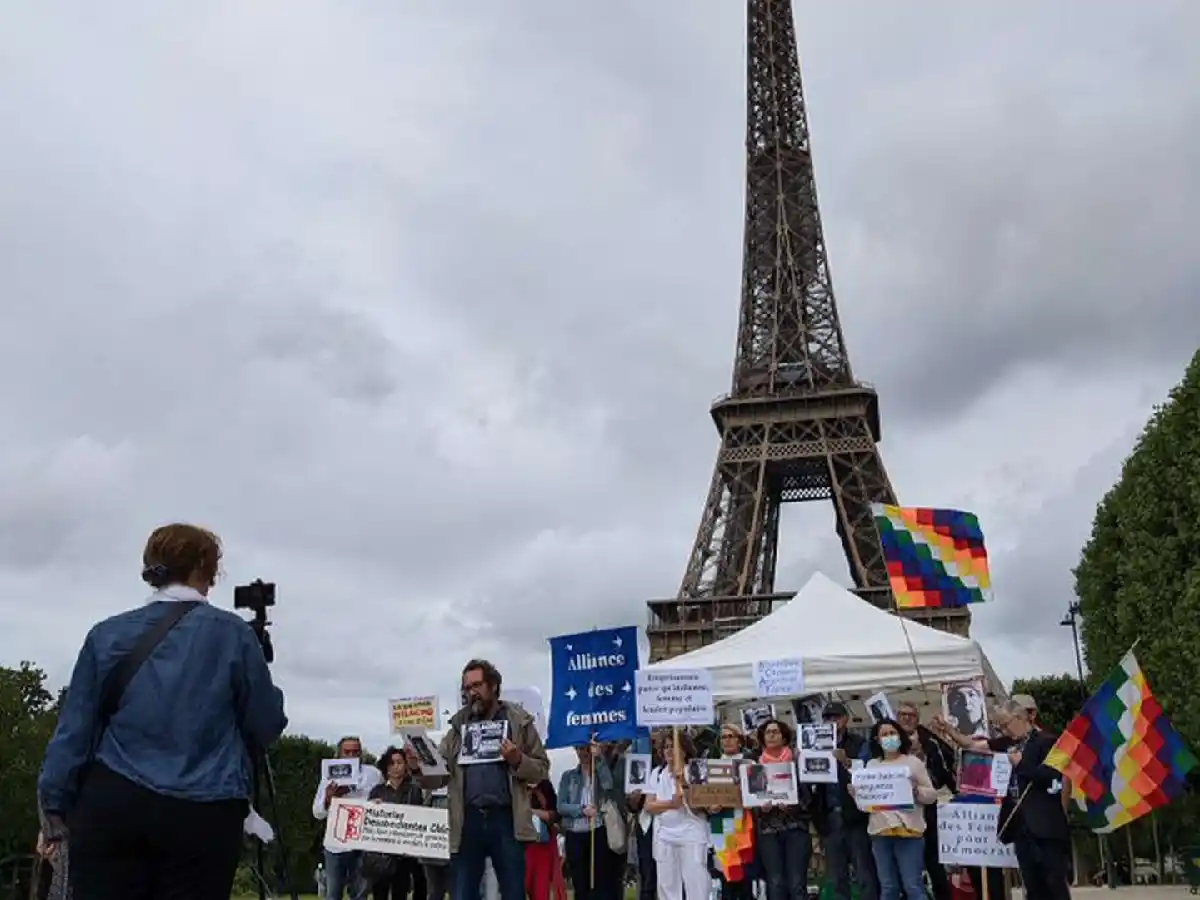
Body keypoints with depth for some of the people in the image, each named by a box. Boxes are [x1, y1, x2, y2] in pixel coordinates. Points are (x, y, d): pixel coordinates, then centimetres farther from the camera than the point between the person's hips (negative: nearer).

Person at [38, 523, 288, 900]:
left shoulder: (107, 634, 7)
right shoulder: (233, 633, 1)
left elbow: (75, 727, 7)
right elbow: (266, 727, 6)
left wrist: (56, 804, 15)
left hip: (113, 806, 2)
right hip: (203, 814, -2)